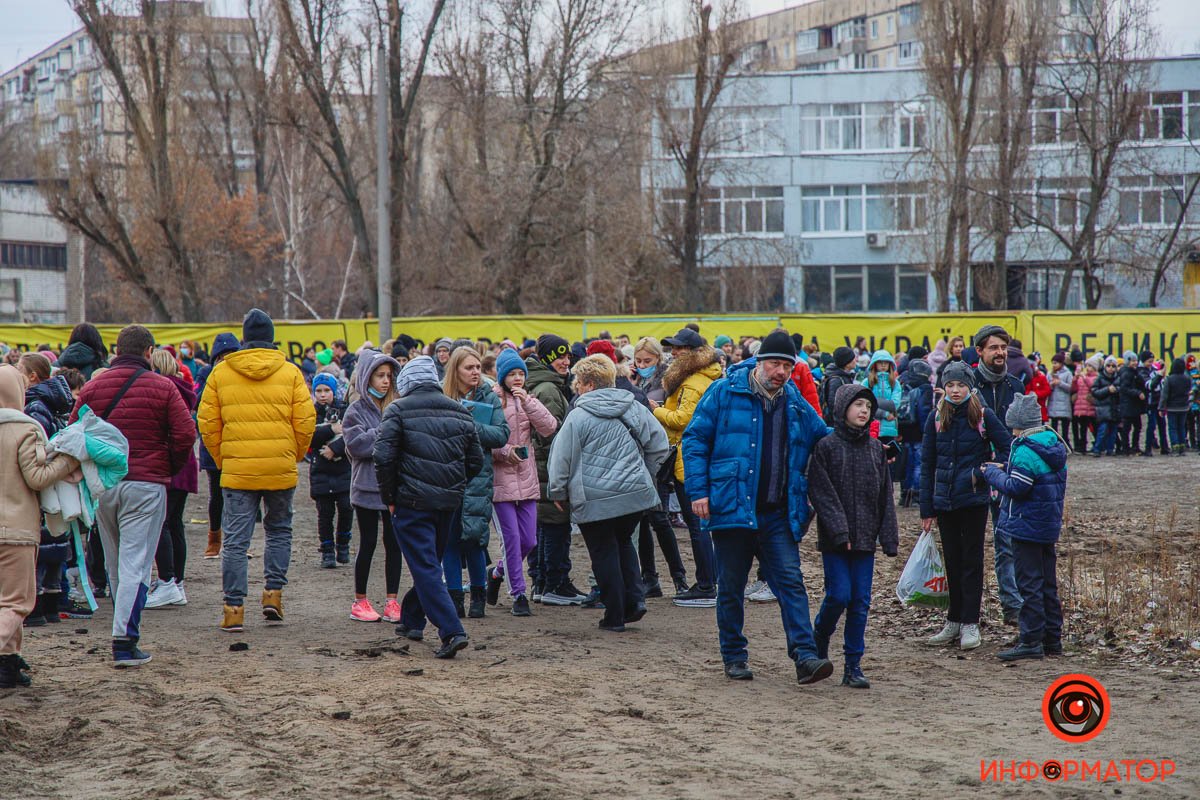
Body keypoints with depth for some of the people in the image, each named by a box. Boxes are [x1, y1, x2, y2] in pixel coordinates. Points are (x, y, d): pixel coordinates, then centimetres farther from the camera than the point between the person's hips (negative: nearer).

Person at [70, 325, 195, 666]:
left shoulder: (93, 386, 4)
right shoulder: (162, 387, -5)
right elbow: (186, 434, -9)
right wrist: (170, 468, 6)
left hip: (102, 485, 4)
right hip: (146, 485, -4)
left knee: (114, 564, 16)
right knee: (135, 563, -5)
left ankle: (124, 634, 24)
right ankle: (125, 640, -13)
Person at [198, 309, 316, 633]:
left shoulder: (221, 372, 1)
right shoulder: (291, 372, 0)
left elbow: (207, 422, 2)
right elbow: (306, 421, -2)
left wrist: (221, 459, 14)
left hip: (237, 470, 0)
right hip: (280, 469, 0)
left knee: (236, 540, 4)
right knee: (279, 531, 20)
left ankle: (233, 608, 1)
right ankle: (273, 594, 12)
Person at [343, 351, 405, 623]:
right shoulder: (356, 410, -2)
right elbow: (356, 445, -15)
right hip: (367, 486, -4)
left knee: (394, 544, 4)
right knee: (368, 543, 3)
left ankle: (392, 601, 10)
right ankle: (360, 601, 15)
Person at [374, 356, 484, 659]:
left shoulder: (398, 410, -4)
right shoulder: (460, 412, 12)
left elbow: (383, 456, -12)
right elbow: (476, 460, 12)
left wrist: (388, 498, -2)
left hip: (411, 502, -6)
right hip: (449, 503, 6)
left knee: (425, 568, -6)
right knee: (430, 562, 21)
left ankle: (451, 631, -17)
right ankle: (411, 620, 34)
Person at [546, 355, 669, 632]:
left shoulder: (578, 417, -10)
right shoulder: (634, 408, 4)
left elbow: (561, 460, -7)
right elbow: (659, 444, 8)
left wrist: (557, 492, 6)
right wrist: (644, 474, 20)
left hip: (596, 499, -5)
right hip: (636, 493, 5)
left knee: (604, 553, 6)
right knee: (623, 542, 24)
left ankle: (615, 617, 9)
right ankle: (634, 599, 10)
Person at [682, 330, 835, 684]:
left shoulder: (795, 403, 11)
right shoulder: (725, 392, -2)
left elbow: (826, 439, 26)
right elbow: (695, 439, -2)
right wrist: (698, 491, -9)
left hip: (778, 515, 3)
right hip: (732, 508, -3)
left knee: (791, 581, -7)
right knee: (731, 586, 7)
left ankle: (805, 656, -12)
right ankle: (734, 657, 19)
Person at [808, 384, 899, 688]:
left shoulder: (876, 449, 10)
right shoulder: (826, 447, -4)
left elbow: (885, 496, 11)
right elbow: (821, 492, -9)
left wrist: (890, 538, 5)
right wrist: (839, 530, -17)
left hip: (865, 538, 4)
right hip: (834, 539, -4)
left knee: (861, 602, 3)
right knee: (839, 595, -9)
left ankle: (853, 666, 9)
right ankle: (820, 637, 21)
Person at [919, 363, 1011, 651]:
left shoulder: (984, 416, -6)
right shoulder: (936, 419, 3)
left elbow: (1008, 449, -2)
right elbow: (927, 465, 5)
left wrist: (984, 472, -12)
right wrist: (926, 509, 2)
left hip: (974, 500, -3)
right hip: (944, 501, 3)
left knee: (971, 561, 2)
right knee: (952, 561, 11)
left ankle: (970, 624, 5)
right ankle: (954, 622, 19)